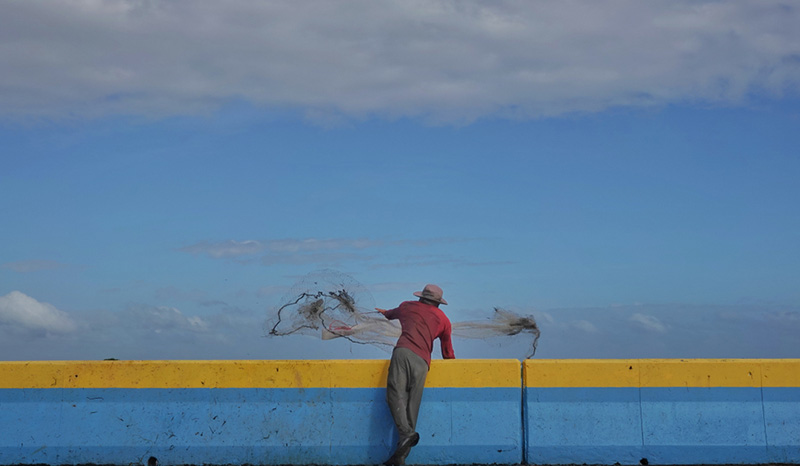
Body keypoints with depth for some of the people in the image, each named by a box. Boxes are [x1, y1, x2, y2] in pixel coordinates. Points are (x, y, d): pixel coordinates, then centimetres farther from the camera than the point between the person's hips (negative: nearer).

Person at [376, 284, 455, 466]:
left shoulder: (408, 307, 25)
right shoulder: (443, 320, 25)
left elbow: (393, 313, 49)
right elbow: (448, 352, 32)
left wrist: (385, 312, 72)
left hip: (404, 352, -1)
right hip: (422, 362, 2)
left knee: (396, 394, -11)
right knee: (412, 404, 0)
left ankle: (406, 432, -36)